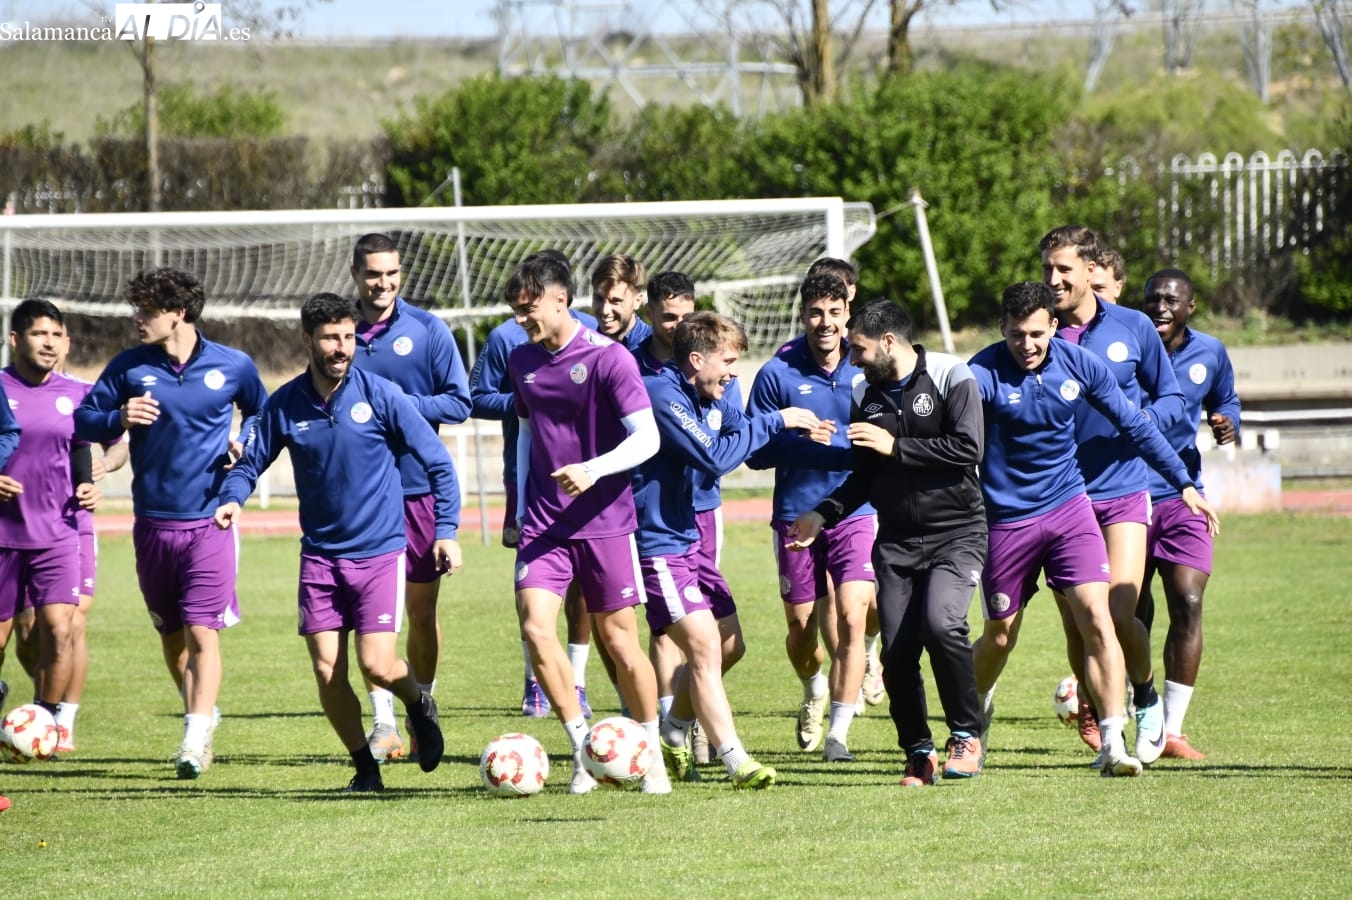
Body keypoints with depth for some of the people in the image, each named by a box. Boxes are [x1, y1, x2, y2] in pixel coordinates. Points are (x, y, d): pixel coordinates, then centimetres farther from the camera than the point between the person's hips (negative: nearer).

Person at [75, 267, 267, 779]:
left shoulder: (232, 367, -1)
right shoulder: (129, 368, 1)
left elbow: (261, 412, 17)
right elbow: (84, 420, 4)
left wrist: (244, 440, -3)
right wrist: (117, 419, -17)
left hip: (209, 521, -3)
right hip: (152, 522, 3)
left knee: (202, 632, -13)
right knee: (171, 635, 13)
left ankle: (195, 740, -13)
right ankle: (200, 713, 34)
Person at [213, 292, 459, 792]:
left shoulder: (380, 395, -8)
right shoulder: (285, 405, -1)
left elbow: (437, 462, -2)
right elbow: (252, 461, 10)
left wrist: (446, 530, -8)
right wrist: (231, 499, -11)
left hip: (380, 550, -3)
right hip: (320, 554, 3)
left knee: (376, 666, -13)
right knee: (328, 671, -2)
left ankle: (419, 704, 22)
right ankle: (366, 767, 16)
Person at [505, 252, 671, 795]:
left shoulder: (608, 358, -10)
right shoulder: (523, 362, 8)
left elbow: (647, 438, -15)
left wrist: (592, 471, -29)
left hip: (605, 522, -4)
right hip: (543, 523, 4)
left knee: (619, 640, 2)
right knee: (536, 629, -13)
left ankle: (652, 756, 17)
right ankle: (583, 749, -1)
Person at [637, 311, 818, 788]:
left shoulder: (702, 399, 12)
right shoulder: (661, 395, -19)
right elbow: (714, 457, -24)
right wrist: (774, 421, -17)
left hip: (686, 537, 11)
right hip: (657, 546, -11)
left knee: (726, 640, 15)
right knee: (704, 646, -16)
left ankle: (672, 736, 30)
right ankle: (736, 762, -17)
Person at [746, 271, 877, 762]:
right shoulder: (777, 374, -3)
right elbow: (753, 451, -3)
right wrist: (796, 437, -21)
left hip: (855, 512, 0)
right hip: (795, 514, 0)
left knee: (851, 616, -15)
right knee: (801, 626, 8)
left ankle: (837, 734, -11)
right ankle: (814, 691, 42)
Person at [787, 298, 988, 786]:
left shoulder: (950, 376, -6)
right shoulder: (865, 395, 11)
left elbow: (968, 449, -17)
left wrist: (896, 447, -14)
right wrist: (823, 515, 5)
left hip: (957, 531, -5)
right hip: (895, 540, 5)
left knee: (941, 622, -26)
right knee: (897, 651, -5)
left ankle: (967, 736, -9)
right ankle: (918, 752, 13)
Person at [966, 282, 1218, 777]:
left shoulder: (1080, 364, -5)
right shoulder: (983, 373, -16)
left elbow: (1135, 425, 7)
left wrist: (1185, 484, 8)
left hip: (1069, 508, 2)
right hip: (1006, 520, -2)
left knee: (1098, 621, -14)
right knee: (999, 637, 10)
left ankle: (1113, 744, -14)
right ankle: (975, 715, 40)